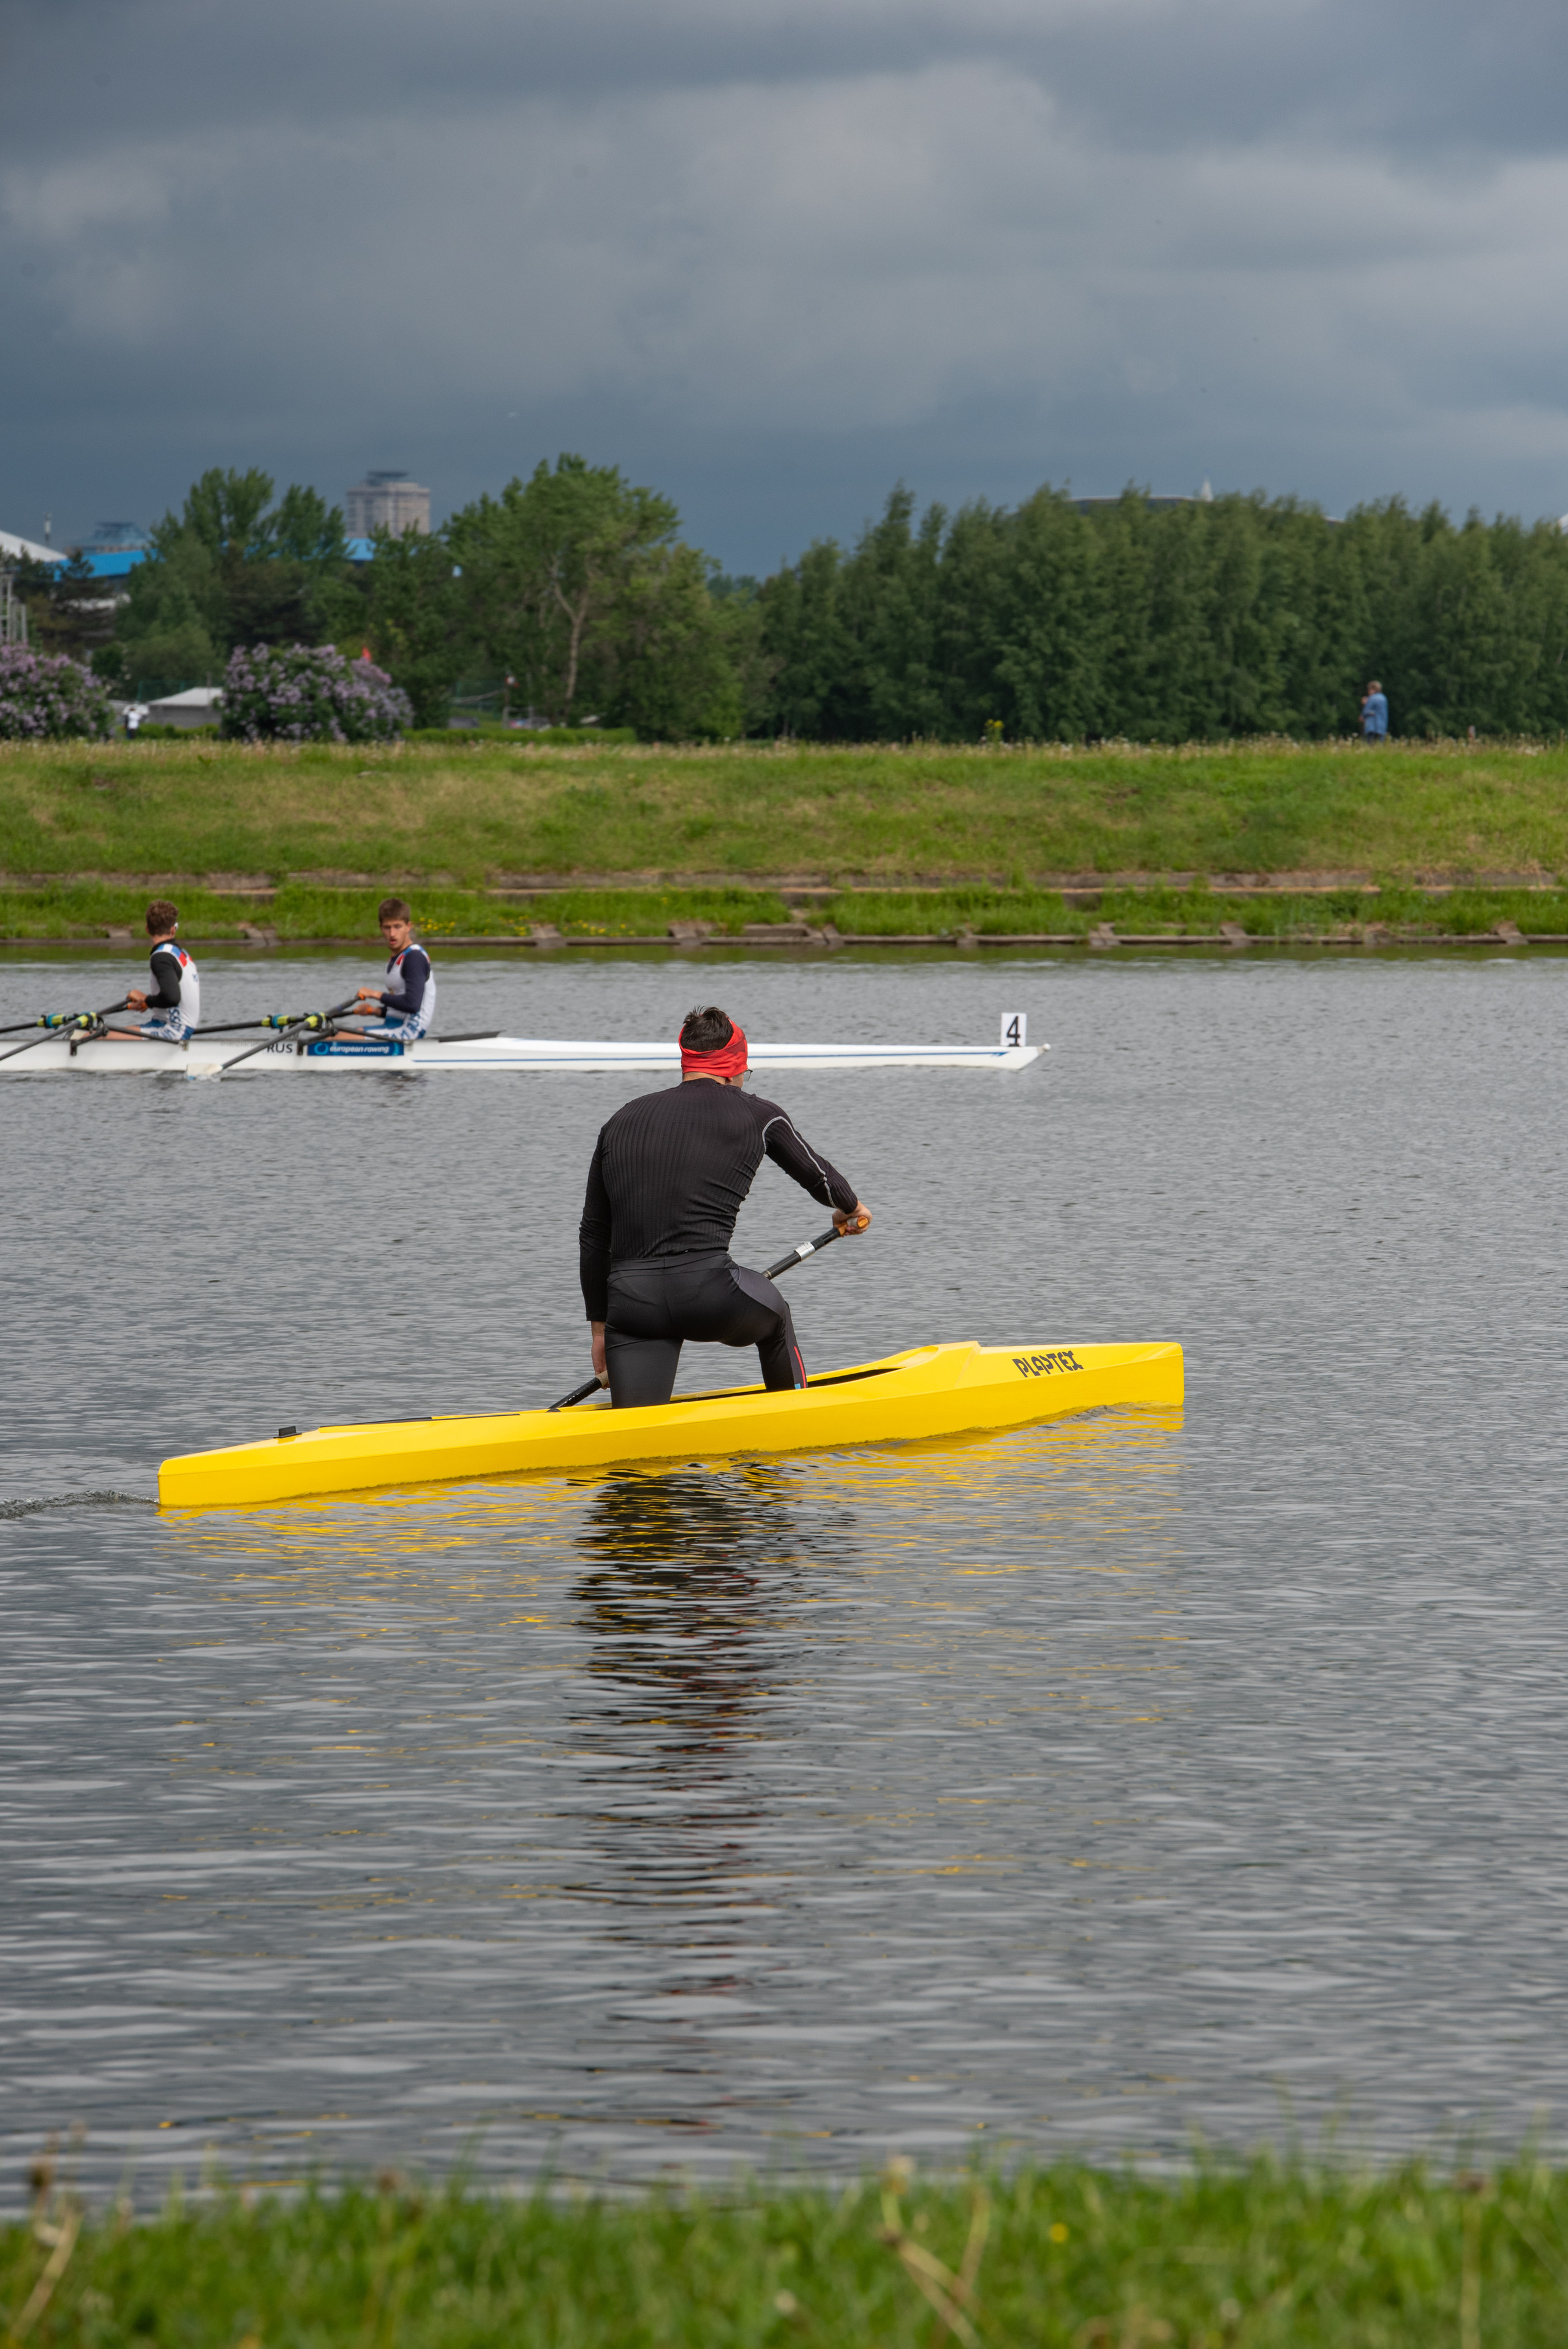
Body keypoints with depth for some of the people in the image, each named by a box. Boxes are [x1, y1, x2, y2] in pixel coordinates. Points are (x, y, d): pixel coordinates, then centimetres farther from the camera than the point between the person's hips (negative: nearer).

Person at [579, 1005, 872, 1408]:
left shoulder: (622, 1121, 18)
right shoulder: (757, 1116, 9)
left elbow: (593, 1238, 20)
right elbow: (816, 1175, 27)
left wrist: (600, 1327, 28)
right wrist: (851, 1207, 50)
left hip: (629, 1302, 2)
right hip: (709, 1292, -2)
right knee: (774, 1314, 32)